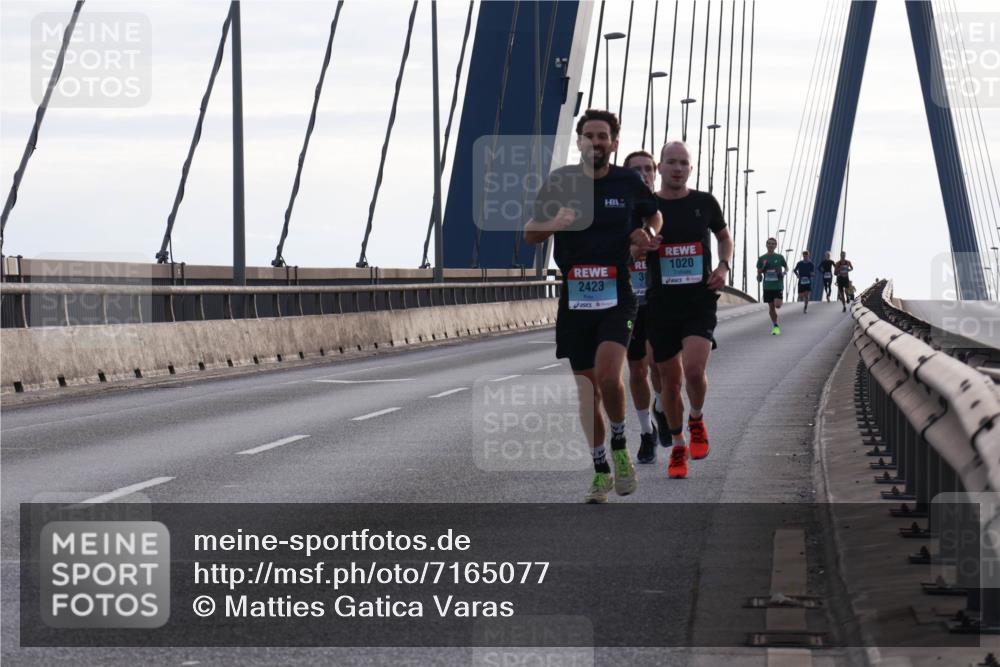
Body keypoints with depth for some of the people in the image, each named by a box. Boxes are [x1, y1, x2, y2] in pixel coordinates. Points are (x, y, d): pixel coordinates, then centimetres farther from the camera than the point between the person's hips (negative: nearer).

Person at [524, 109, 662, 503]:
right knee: (587, 387, 6)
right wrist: (555, 223, -15)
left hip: (616, 297, -2)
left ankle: (619, 448, 3)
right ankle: (601, 472, 19)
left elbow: (654, 216, 22)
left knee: (608, 375, -21)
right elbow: (530, 234, 6)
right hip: (575, 297, 2)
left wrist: (646, 235, 0)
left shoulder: (628, 182, 2)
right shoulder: (560, 182, 2)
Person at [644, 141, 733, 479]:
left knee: (694, 369, -20)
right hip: (661, 303, 1)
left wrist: (723, 267, 1)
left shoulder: (705, 203, 3)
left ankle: (697, 420, 11)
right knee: (671, 379, 6)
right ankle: (678, 447, 24)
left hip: (700, 302, -1)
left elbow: (724, 238, 20)